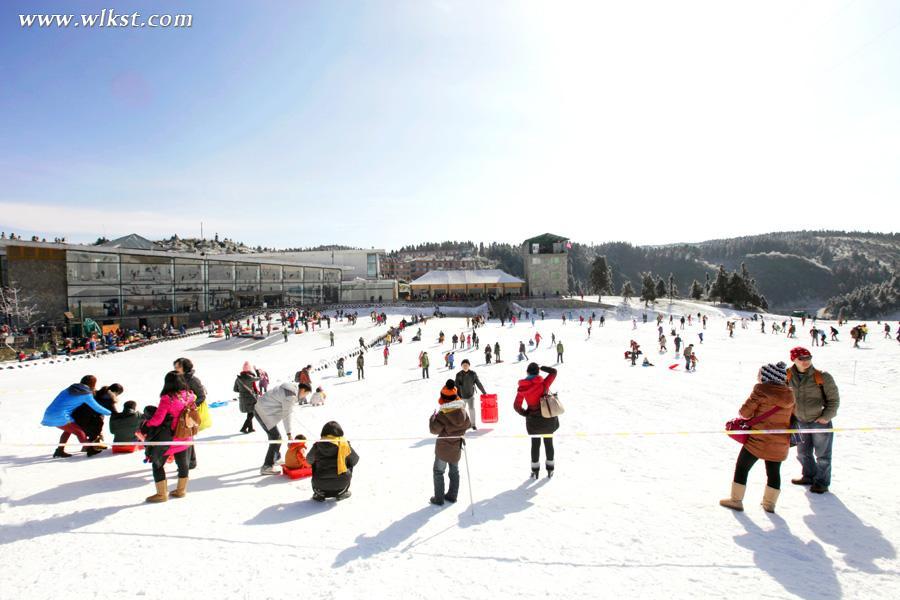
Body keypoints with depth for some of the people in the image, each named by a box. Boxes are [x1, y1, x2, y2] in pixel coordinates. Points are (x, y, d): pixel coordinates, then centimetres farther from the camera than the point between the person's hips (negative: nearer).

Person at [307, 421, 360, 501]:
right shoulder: (344, 444, -3)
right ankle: (341, 492, 24)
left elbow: (309, 460, 18)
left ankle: (320, 493, 24)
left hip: (320, 484, 2)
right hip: (341, 484, -2)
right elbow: (355, 460, 11)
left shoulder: (318, 445, 0)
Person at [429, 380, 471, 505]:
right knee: (454, 471, 20)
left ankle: (438, 498, 15)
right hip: (457, 447, 5)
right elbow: (468, 425, 4)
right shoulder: (462, 411, -9)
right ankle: (452, 495, 30)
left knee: (438, 471, 10)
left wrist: (433, 417, -4)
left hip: (443, 448, -5)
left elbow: (434, 429, -18)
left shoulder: (442, 415, -24)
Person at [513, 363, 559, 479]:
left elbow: (517, 406, -8)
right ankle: (550, 469, 27)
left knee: (535, 444, 17)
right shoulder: (543, 384, -18)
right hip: (548, 418, -1)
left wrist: (525, 413, 5)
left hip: (533, 420, 1)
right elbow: (553, 372, -5)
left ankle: (535, 470, 24)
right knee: (549, 442, 17)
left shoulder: (522, 388, -12)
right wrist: (541, 368, 1)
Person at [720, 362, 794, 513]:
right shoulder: (789, 395, 2)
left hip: (759, 440, -5)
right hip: (780, 443, 5)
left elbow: (745, 412, -14)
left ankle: (736, 500, 13)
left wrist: (752, 414, 7)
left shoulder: (761, 391, -15)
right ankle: (769, 503, 29)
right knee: (774, 472, 19)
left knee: (742, 467, 9)